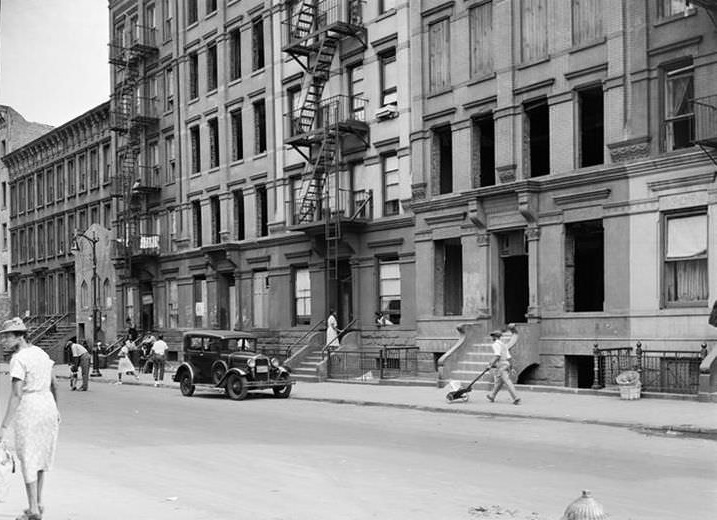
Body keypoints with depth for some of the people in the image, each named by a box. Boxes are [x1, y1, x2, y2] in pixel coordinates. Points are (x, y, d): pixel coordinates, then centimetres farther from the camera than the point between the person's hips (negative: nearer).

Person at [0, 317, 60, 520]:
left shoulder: (18, 360, -17)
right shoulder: (41, 353, 8)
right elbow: (54, 384, 14)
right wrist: (56, 410, 24)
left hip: (28, 412, -7)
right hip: (48, 407, 7)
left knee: (27, 460, 4)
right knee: (40, 456, 20)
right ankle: (37, 503, 26)